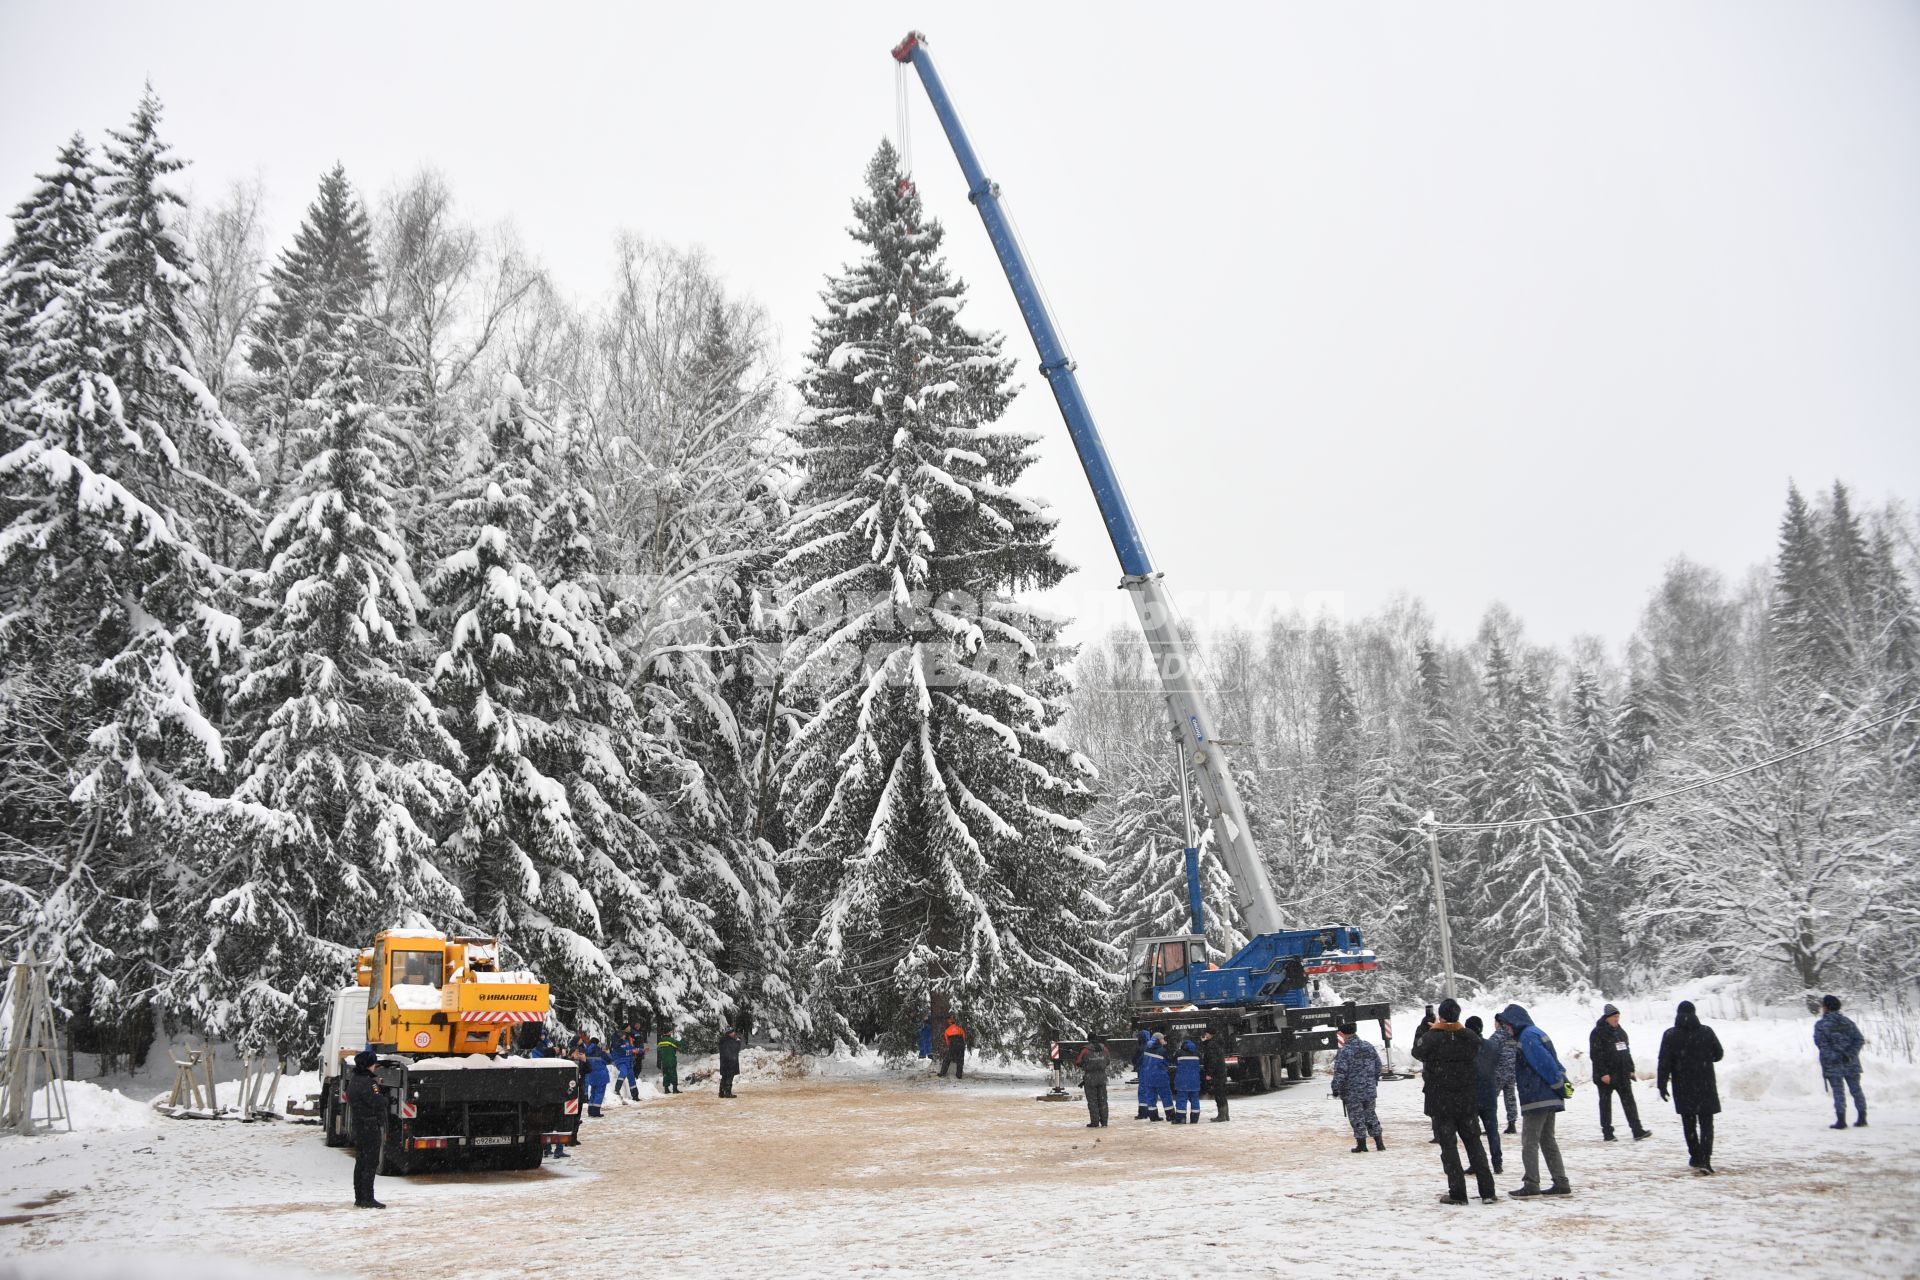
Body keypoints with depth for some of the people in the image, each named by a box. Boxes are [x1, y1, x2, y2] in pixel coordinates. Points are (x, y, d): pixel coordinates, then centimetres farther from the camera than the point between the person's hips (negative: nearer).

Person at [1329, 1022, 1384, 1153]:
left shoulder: (1344, 1051, -17)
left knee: (1356, 1116, 5)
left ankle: (1361, 1144, 8)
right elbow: (1378, 1065, 12)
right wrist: (1374, 1081, 25)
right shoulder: (1368, 1047, 3)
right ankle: (1379, 1143, 16)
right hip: (1369, 1089, 6)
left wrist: (1336, 1089, -9)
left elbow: (1340, 1072, -20)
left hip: (1352, 1091, -6)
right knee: (1370, 1114, 16)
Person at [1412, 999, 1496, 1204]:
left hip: (1441, 1103, -3)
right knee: (1474, 1145, 13)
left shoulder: (1432, 1038, -16)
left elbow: (1417, 1051, 4)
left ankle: (1457, 1193, 1)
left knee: (1449, 1147, 3)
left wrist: (1432, 1029, 14)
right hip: (1467, 1102, 4)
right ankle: (1487, 1191, 11)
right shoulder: (1470, 1037, -4)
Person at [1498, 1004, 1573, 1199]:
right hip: (1549, 1099, 10)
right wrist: (1563, 1083, 13)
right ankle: (1561, 1184, 14)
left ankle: (1531, 1185, -4)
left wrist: (1560, 1086, -16)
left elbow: (1545, 1064, -21)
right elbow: (1551, 1063, 18)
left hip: (1536, 1099, -10)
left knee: (1529, 1143, -4)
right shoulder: (1536, 1033, 18)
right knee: (1548, 1141, 14)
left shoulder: (1528, 1036, -14)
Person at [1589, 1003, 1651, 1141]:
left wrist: (1630, 1069, 14)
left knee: (1629, 1101, 1)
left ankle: (1637, 1131, 1)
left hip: (1622, 1075, 6)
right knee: (1605, 1104, 3)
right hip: (1606, 1076, -6)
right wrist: (1603, 1073, -20)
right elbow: (1595, 1055, -15)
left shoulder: (1620, 1031, 13)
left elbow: (1627, 1051, 21)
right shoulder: (1598, 1033, -11)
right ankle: (1607, 1134, 8)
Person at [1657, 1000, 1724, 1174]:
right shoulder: (1706, 1032, -4)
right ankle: (1704, 1159, -13)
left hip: (1682, 1088, 0)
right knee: (1706, 1123, 1)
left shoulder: (1670, 1035, -6)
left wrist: (1662, 1085, -2)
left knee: (1688, 1123, 15)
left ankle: (1695, 1157, 22)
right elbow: (1718, 1054, 9)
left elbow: (1664, 1062, -8)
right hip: (1705, 1086, 0)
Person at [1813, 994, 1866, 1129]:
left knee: (1838, 1092, 1)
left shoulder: (1821, 1024, -6)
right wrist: (1850, 1055, -6)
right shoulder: (1847, 1021, 6)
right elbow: (1859, 1039, -1)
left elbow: (1821, 1043, -15)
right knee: (1856, 1089, 13)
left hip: (1833, 1064, -4)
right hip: (1851, 1063, 4)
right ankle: (1862, 1118, 17)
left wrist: (1832, 1056, -12)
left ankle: (1841, 1120, 0)